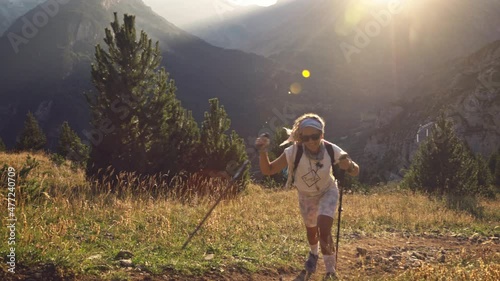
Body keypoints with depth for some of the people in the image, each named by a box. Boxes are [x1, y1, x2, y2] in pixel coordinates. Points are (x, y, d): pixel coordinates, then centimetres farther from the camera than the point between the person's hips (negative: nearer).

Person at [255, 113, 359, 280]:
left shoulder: (332, 151, -30)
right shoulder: (293, 152, -32)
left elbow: (355, 172, -21)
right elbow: (267, 170, -28)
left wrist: (349, 165, -45)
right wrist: (263, 151, -46)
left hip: (328, 193, -1)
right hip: (306, 195, 1)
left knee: (324, 229, -21)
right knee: (311, 230, 19)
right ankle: (314, 254, 55)